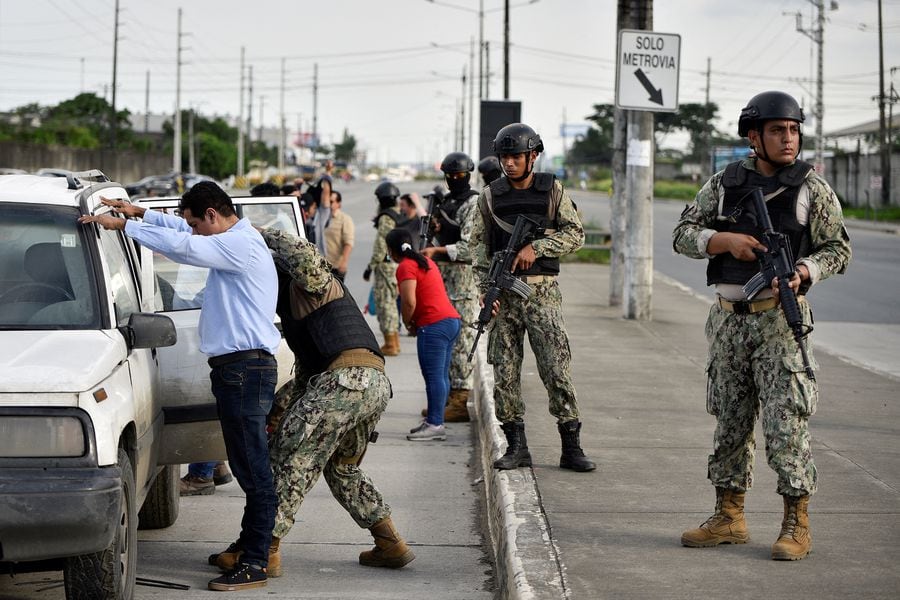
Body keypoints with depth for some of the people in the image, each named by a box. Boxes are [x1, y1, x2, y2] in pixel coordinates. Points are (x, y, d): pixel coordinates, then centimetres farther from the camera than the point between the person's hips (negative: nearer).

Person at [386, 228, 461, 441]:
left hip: (434, 325, -10)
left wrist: (408, 323, 0)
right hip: (451, 320, 10)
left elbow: (409, 301, -17)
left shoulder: (406, 267, -8)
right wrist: (414, 322, 15)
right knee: (441, 376, 11)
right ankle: (434, 420, 16)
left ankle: (435, 424, -10)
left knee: (434, 377, -9)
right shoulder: (425, 261, 21)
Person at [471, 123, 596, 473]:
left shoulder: (552, 191, 3)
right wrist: (486, 286, -2)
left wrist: (536, 247, -13)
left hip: (542, 291, -2)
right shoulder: (490, 197, 7)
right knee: (505, 371, 0)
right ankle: (516, 447, 8)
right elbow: (479, 243, 9)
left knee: (556, 368, -7)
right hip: (504, 294, 2)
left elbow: (575, 234, 0)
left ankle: (571, 447, -2)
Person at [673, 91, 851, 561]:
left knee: (786, 421, -8)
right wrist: (726, 240, -13)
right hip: (729, 318, 4)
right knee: (729, 420, 9)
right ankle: (728, 518, 19)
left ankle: (797, 524, -1)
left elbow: (838, 248, 2)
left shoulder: (812, 188, -1)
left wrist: (803, 272, -17)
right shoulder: (725, 183, 7)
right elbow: (683, 235, 5)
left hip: (780, 318, -4)